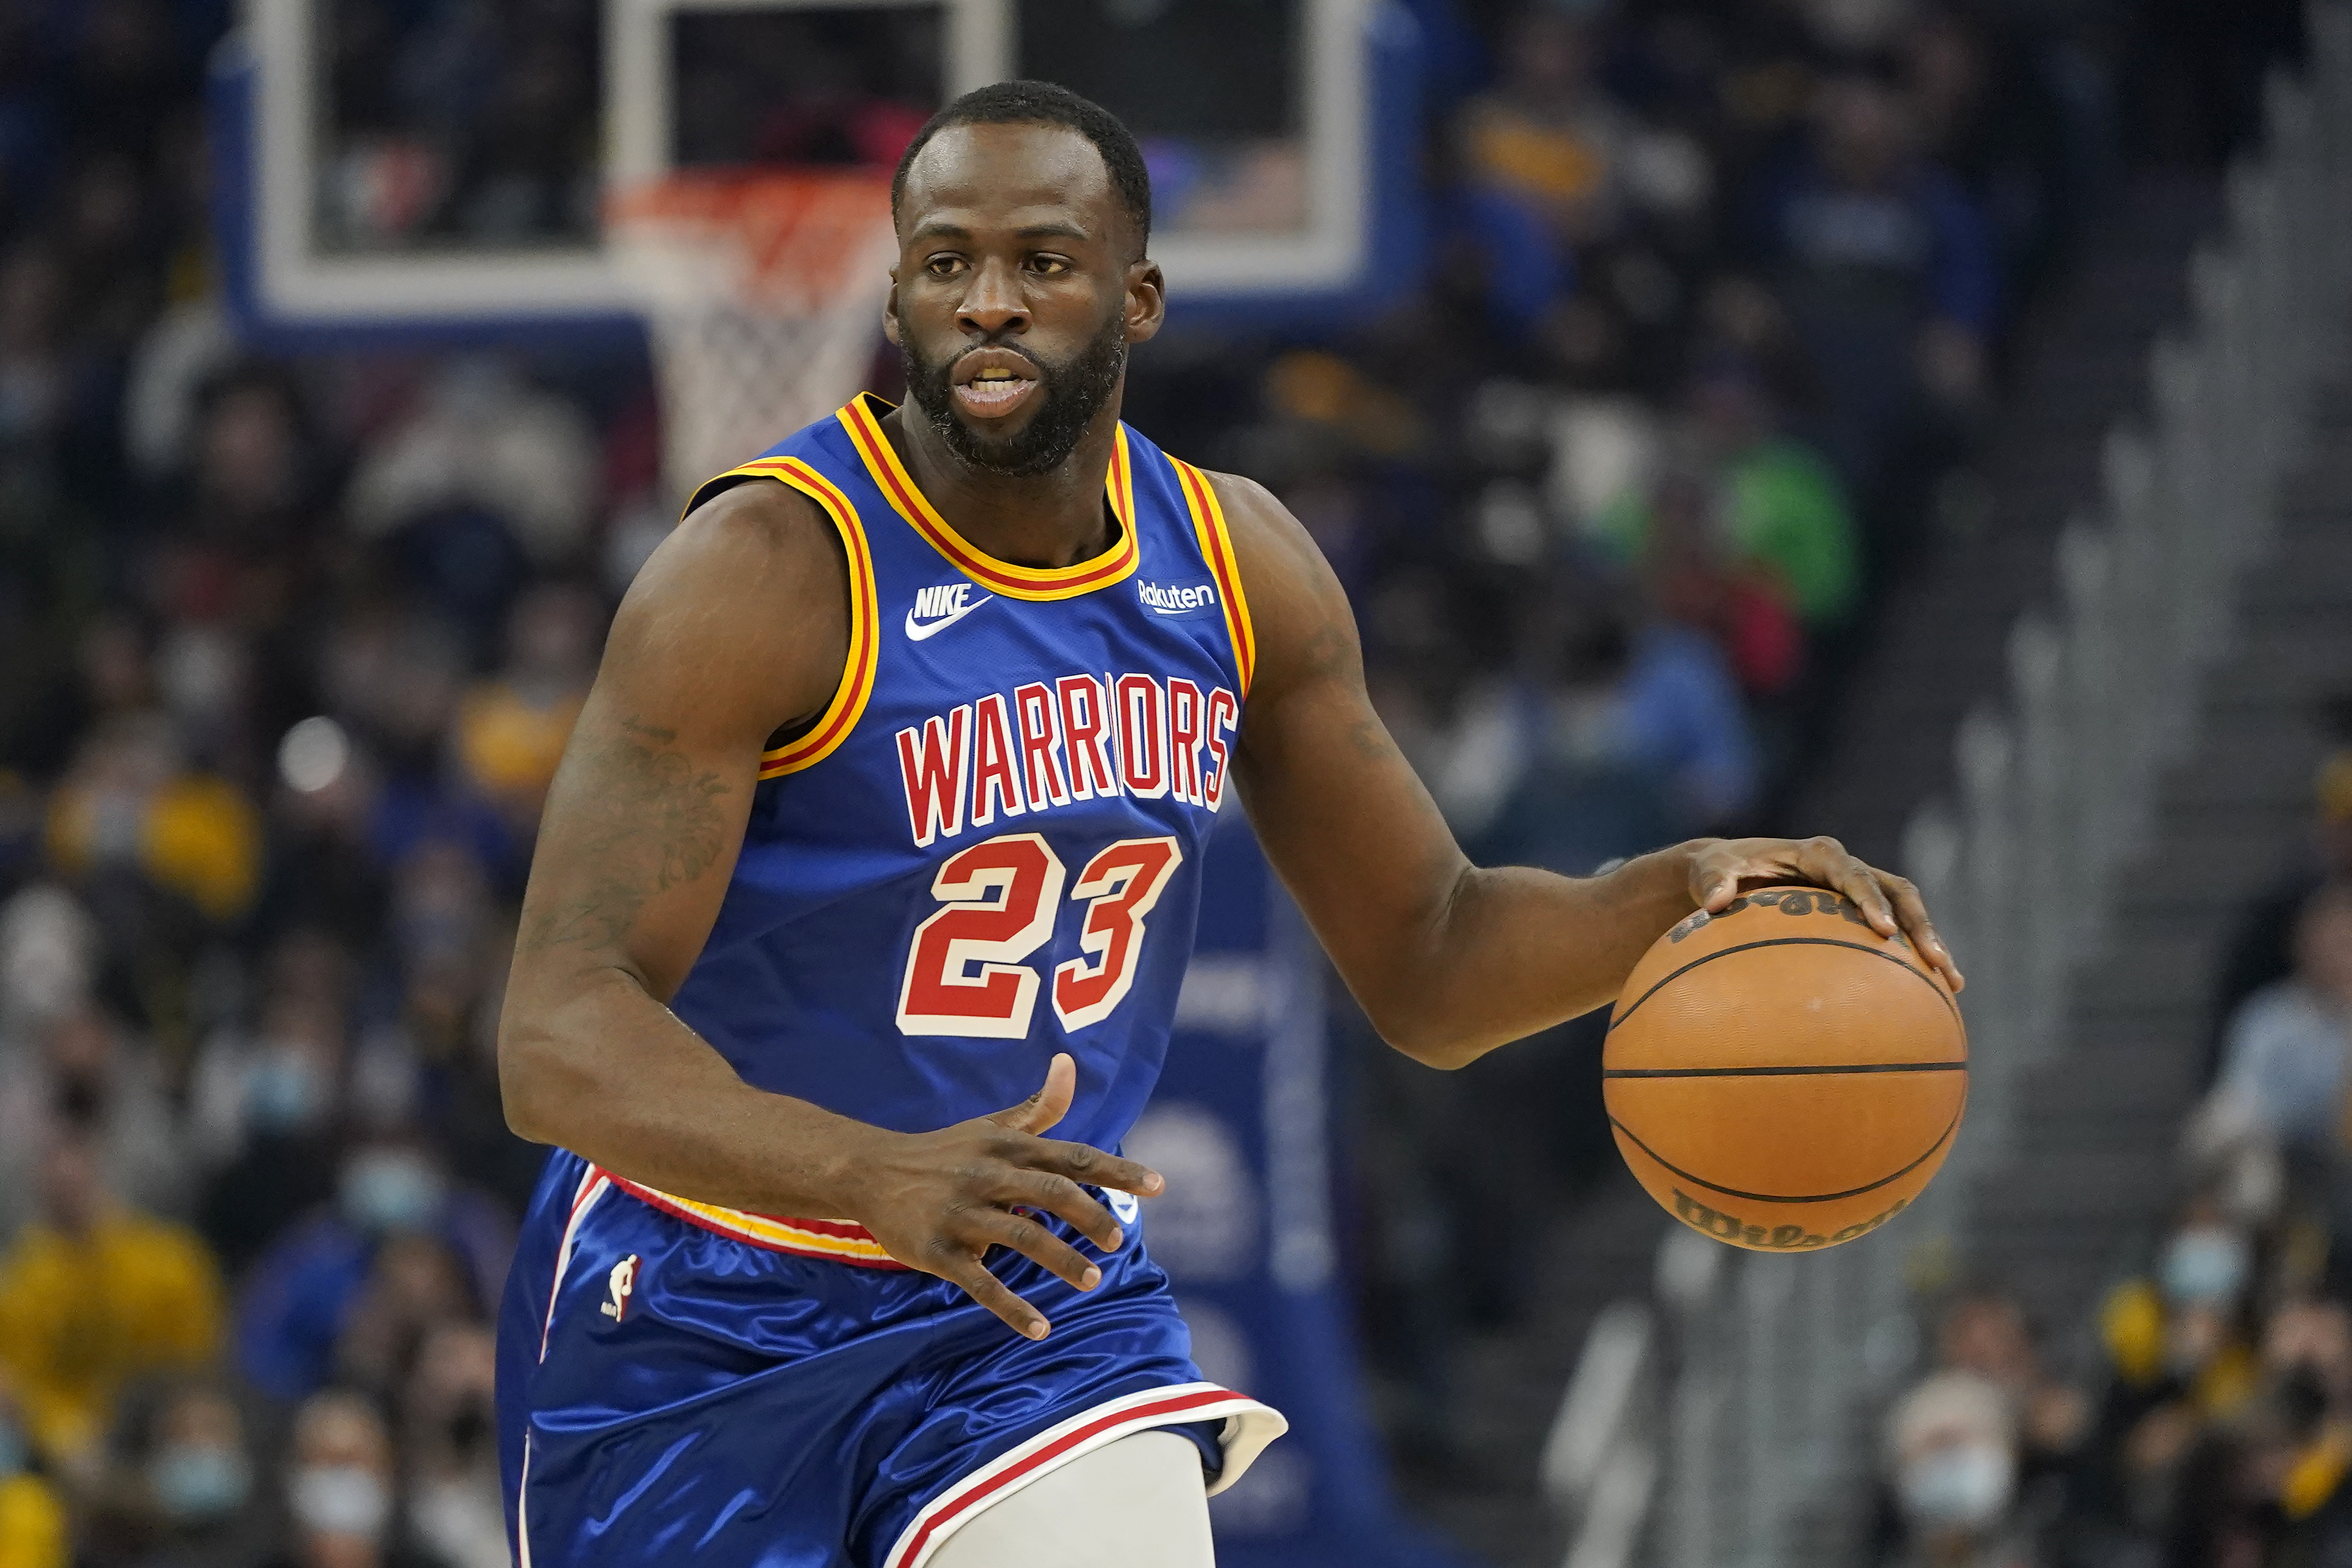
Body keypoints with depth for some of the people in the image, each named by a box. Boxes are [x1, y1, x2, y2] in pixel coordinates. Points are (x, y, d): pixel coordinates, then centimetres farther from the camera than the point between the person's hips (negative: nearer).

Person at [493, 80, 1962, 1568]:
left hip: (1045, 1292, 4)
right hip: (709, 1324, -4)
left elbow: (1430, 966, 9)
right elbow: (561, 1041, -28)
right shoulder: (766, 573, -21)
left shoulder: (1237, 565, -1)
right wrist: (882, 1177, -46)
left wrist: (1678, 893, -12)